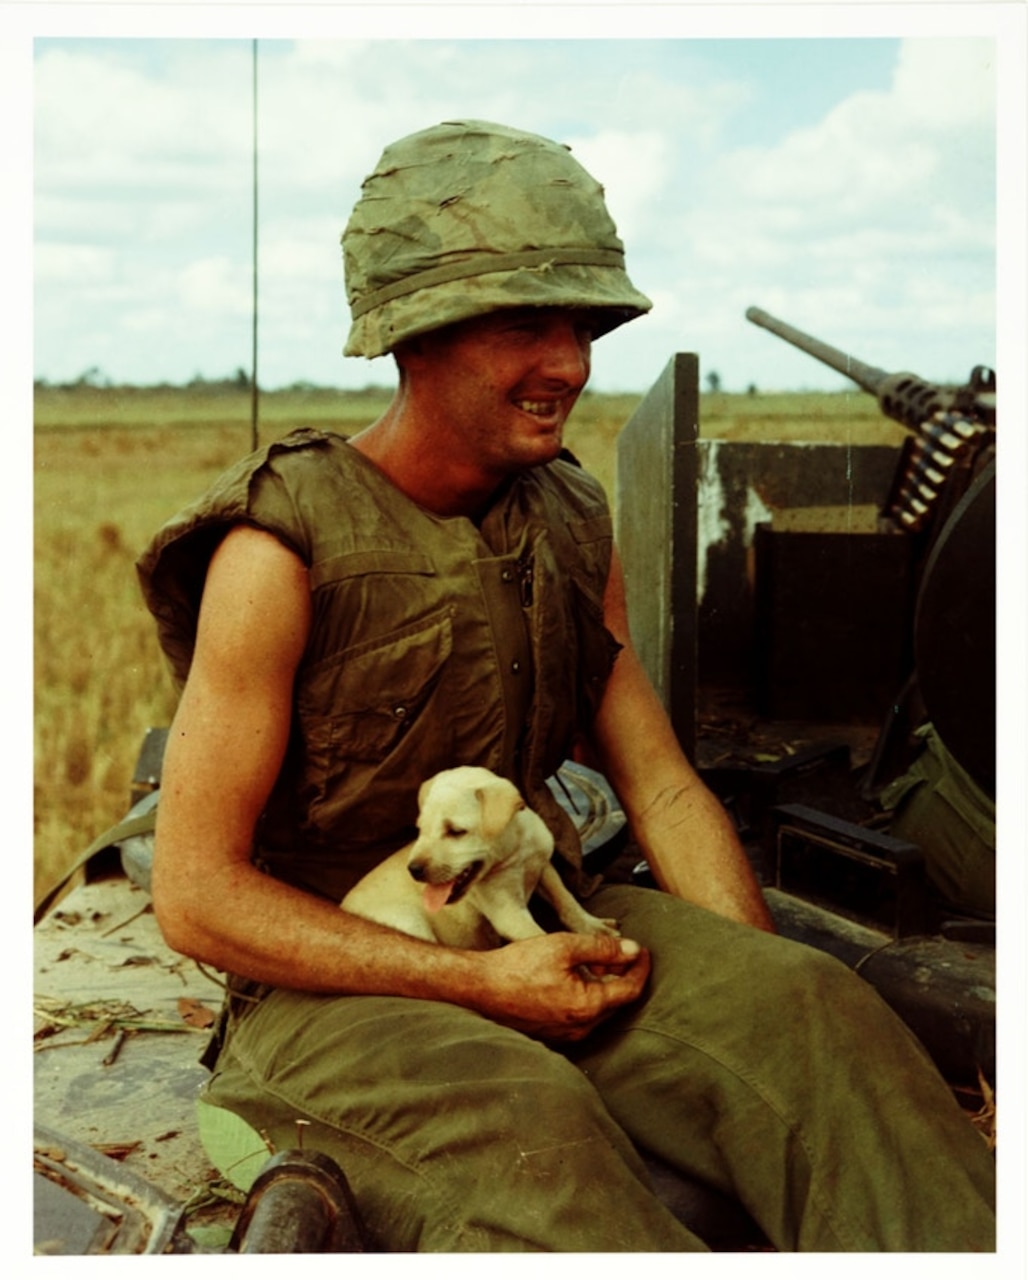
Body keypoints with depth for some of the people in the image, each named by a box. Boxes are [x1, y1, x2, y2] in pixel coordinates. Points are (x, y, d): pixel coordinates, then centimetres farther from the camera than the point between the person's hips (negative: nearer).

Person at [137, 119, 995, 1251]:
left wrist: (763, 1000, -8)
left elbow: (664, 791, 8)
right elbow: (194, 894, -14)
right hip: (335, 984, -5)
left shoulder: (571, 527, 6)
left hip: (547, 930, 5)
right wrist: (478, 981, -20)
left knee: (812, 1000, -21)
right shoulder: (282, 552, -14)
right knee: (527, 1118, -36)